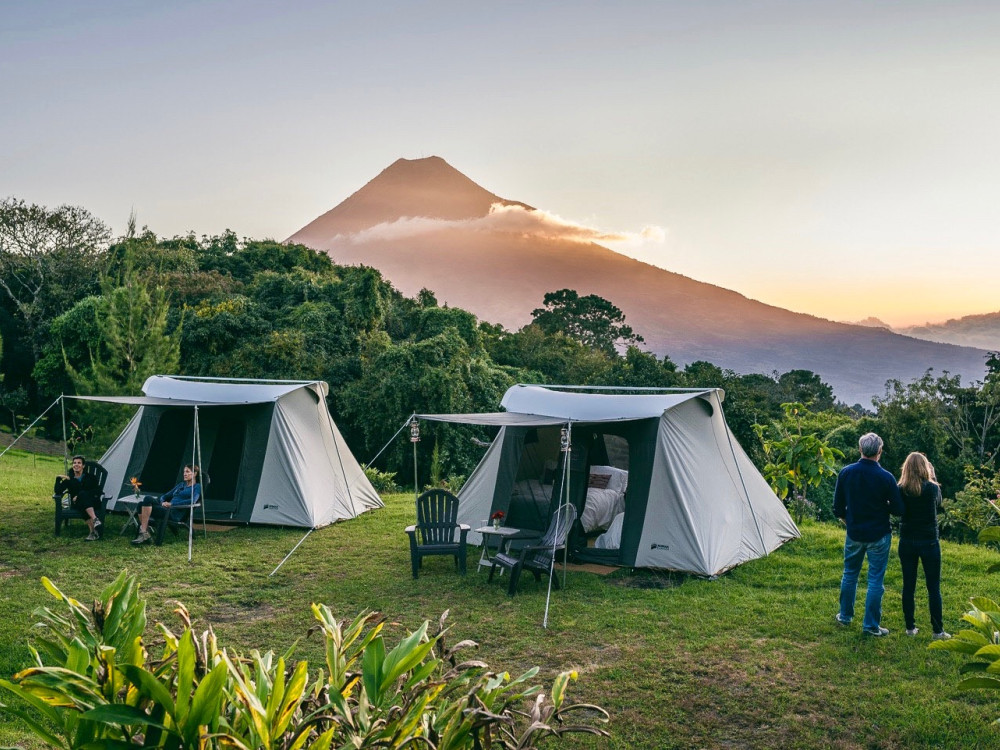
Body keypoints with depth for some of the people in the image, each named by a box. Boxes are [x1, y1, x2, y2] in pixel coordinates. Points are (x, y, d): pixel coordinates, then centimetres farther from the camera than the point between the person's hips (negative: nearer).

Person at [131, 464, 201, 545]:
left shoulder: (197, 487, 5)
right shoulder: (181, 484, 27)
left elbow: (192, 501, -13)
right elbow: (165, 496, 26)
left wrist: (171, 504, -15)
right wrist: (162, 502, 1)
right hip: (166, 508, 7)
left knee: (148, 499, -25)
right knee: (141, 505, -17)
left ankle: (144, 534, -27)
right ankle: (146, 533, -20)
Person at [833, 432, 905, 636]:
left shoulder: (846, 473, -7)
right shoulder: (886, 478, -16)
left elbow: (838, 507, 0)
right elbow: (898, 510, -10)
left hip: (854, 534, 3)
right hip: (878, 536, -3)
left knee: (850, 574, 19)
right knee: (875, 580, 6)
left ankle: (845, 616, 31)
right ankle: (871, 625, 10)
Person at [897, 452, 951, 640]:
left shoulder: (901, 490, -6)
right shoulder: (933, 488, -11)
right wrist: (932, 478, 10)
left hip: (907, 542, 2)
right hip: (929, 542, -2)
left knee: (908, 586, 9)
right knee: (934, 587, 5)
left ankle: (910, 627, 14)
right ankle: (938, 631, 7)